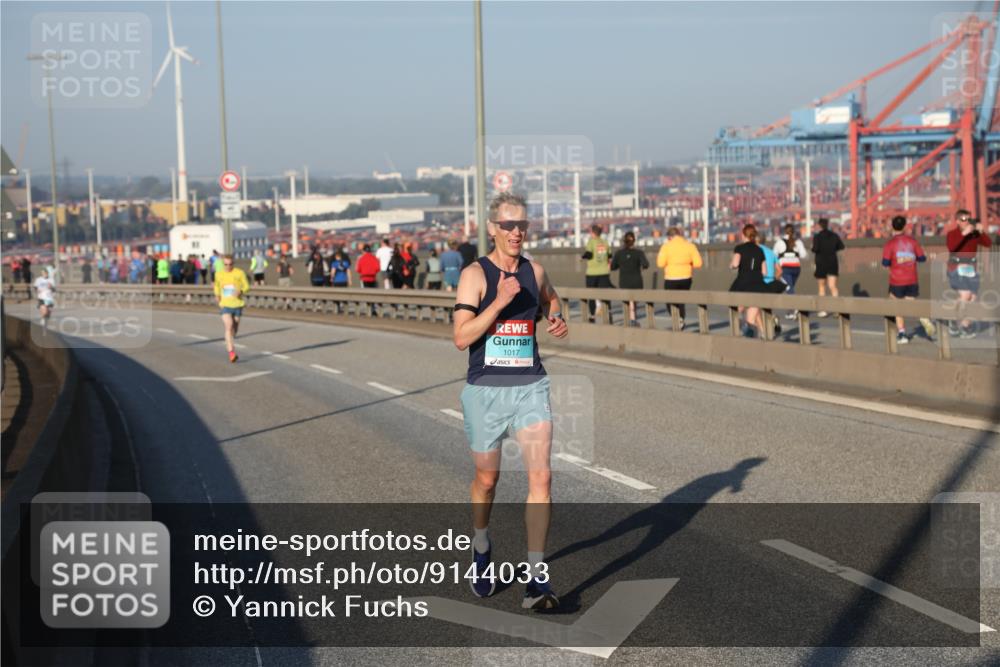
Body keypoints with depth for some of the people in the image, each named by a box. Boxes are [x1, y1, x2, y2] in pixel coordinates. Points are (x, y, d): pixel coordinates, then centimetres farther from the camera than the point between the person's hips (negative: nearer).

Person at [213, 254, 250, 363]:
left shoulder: (240, 273, -4)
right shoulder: (218, 274, 4)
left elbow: (247, 287, -1)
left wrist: (241, 291, -20)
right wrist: (217, 295, 10)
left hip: (237, 305, 1)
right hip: (225, 305, -1)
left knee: (235, 329, 13)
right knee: (229, 326, -20)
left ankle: (229, 344, 44)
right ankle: (231, 352, -25)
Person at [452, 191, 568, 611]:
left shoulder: (534, 272, 6)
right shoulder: (475, 274, -8)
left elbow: (551, 298, 30)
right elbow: (461, 338, -17)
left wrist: (558, 320, 9)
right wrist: (500, 301, -24)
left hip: (530, 387, 3)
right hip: (485, 389, -2)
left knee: (541, 476, -12)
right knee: (486, 479, 14)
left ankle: (537, 579, -9)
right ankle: (481, 550, 42)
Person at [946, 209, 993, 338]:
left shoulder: (975, 234, 3)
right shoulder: (952, 234, -7)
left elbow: (988, 244, -6)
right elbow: (951, 247, -26)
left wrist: (981, 232, -20)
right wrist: (963, 234, -31)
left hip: (971, 269, 5)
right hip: (956, 269, -5)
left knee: (972, 299, 3)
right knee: (965, 295, -21)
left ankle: (965, 327, 15)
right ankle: (954, 320, -2)